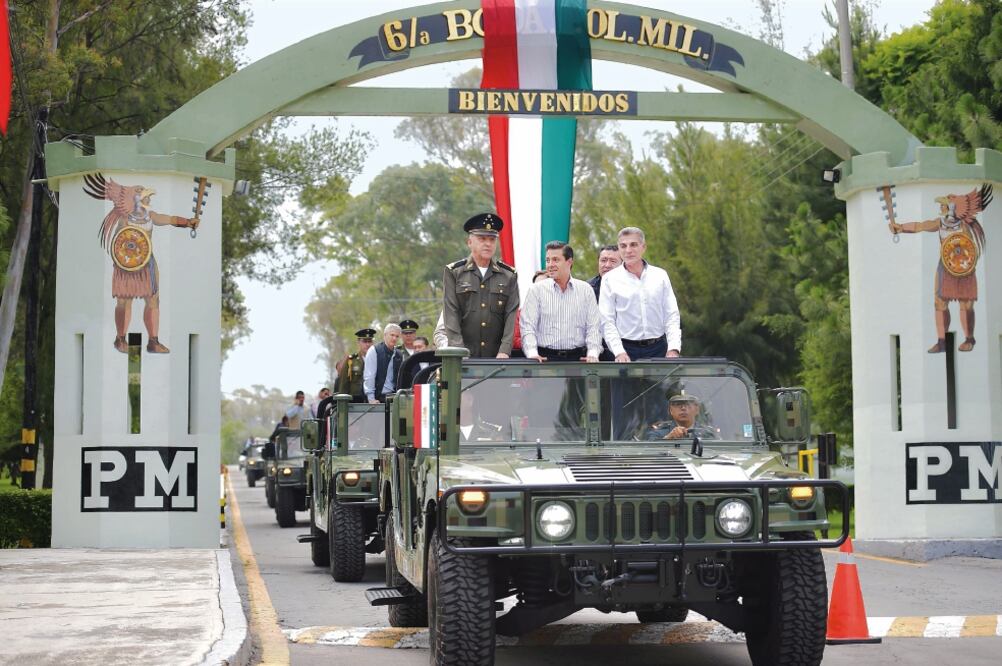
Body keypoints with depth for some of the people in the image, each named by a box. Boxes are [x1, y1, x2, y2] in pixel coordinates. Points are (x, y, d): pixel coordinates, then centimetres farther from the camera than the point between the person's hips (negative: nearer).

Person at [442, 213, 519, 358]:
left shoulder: (509, 276, 10)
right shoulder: (453, 273, 6)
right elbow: (451, 314, -2)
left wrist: (504, 351, -11)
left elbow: (511, 315, 2)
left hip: (497, 357, 1)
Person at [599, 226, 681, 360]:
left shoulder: (660, 275, 9)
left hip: (658, 349, 2)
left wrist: (673, 349, -6)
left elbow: (672, 316, 7)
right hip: (626, 350, -2)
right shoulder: (610, 279, 2)